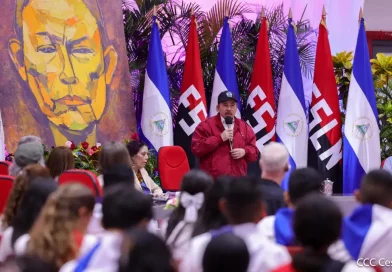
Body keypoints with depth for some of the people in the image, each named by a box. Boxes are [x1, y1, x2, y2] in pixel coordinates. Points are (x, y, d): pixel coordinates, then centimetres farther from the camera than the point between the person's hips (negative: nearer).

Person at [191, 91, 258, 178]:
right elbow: (196, 148, -6)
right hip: (213, 180, -4)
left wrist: (245, 151, -5)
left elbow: (254, 152, 19)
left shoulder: (244, 127, 16)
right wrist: (219, 138, -12)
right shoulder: (206, 125, 3)